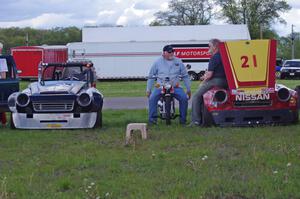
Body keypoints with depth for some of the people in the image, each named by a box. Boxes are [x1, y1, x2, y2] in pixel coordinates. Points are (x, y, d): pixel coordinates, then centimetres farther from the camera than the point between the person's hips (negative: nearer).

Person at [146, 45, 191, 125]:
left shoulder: (178, 62, 10)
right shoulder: (157, 62, 7)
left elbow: (185, 76, 16)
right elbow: (151, 77, 14)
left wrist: (188, 89, 13)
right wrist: (148, 89, 9)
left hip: (175, 87, 1)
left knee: (184, 98, -22)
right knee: (152, 98, -26)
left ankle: (182, 118, -6)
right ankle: (152, 118, -15)